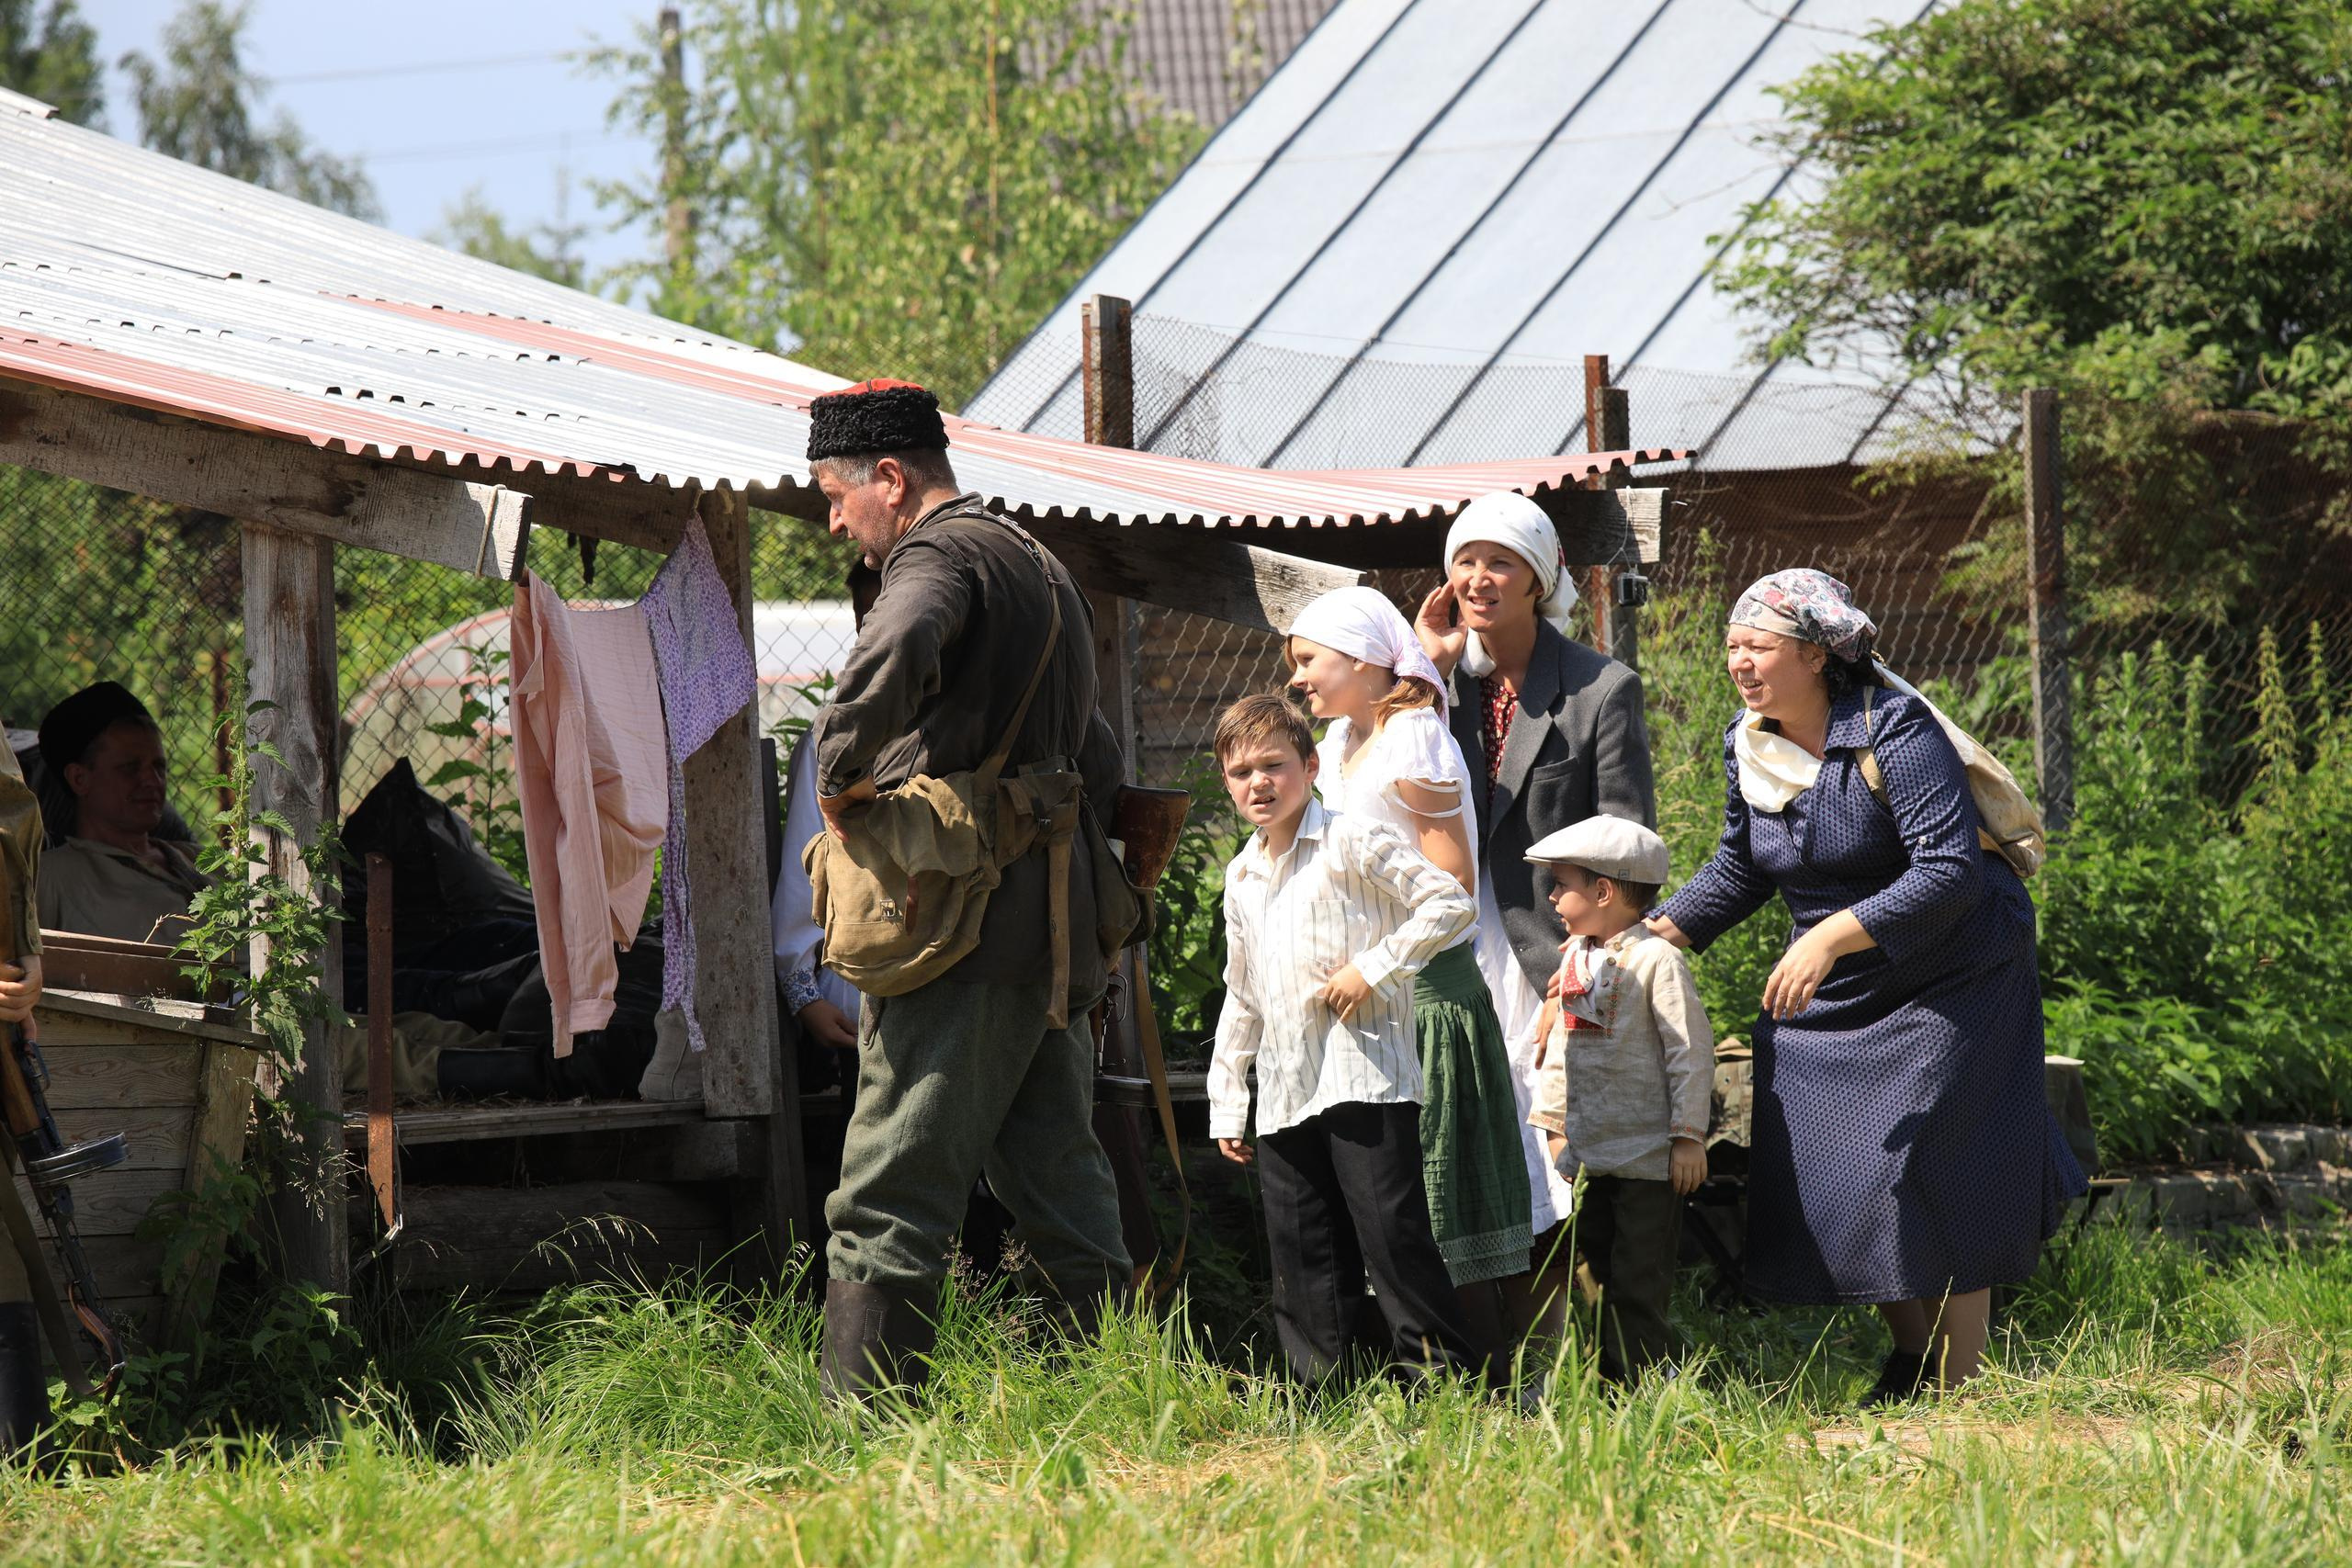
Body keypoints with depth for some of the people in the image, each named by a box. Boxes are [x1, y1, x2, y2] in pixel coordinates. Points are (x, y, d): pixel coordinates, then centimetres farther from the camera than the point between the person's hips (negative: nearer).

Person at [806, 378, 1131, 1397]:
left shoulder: (939, 555, -6)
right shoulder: (1041, 567, 25)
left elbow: (894, 656, -30)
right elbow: (1096, 764, 30)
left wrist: (838, 771, -18)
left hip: (964, 931, -9)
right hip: (1057, 934, 9)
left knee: (889, 1200, -9)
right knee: (1062, 1198, 10)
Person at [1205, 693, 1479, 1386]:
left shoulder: (1353, 843, -4)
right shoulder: (1242, 876, 18)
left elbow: (1450, 903, -11)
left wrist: (1373, 969, -15)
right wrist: (1226, 1104, 22)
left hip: (1364, 1081, -7)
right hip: (1284, 1096, 7)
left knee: (1391, 1229, -11)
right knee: (1301, 1257, 7)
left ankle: (1442, 1374, -7)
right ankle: (1318, 1388, 12)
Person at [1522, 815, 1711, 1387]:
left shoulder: (1656, 960, -13)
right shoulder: (1573, 959, 11)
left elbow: (1690, 1052, -14)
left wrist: (1688, 1136, -15)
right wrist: (1551, 1121, 20)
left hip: (1647, 1157, -8)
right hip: (1588, 1156, 8)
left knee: (1638, 1285, -6)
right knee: (1599, 1274, 10)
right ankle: (1612, 1382, 16)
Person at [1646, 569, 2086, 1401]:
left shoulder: (1894, 731, -23)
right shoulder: (1747, 747, -1)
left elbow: (1950, 872, -32)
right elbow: (1739, 870, 14)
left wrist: (1832, 936, -40)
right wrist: (1646, 935, 1)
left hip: (1949, 980, -7)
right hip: (1830, 992, 7)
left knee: (1927, 1176, -10)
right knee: (1828, 1177, 7)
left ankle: (1958, 1387, 0)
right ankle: (1910, 1356, 26)